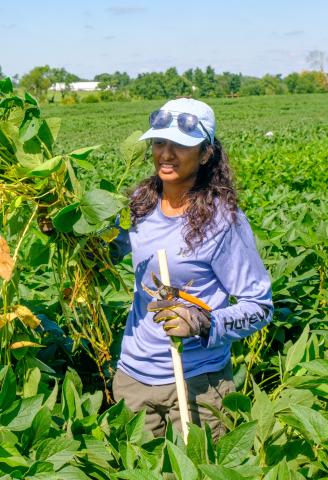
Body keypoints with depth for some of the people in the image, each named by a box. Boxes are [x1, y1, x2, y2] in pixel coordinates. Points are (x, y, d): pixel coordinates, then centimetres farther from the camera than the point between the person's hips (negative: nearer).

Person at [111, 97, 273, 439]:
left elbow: (260, 307, -13)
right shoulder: (140, 202, -2)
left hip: (195, 380, -4)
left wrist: (203, 323, -29)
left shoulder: (222, 219, -17)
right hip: (132, 373, 5)